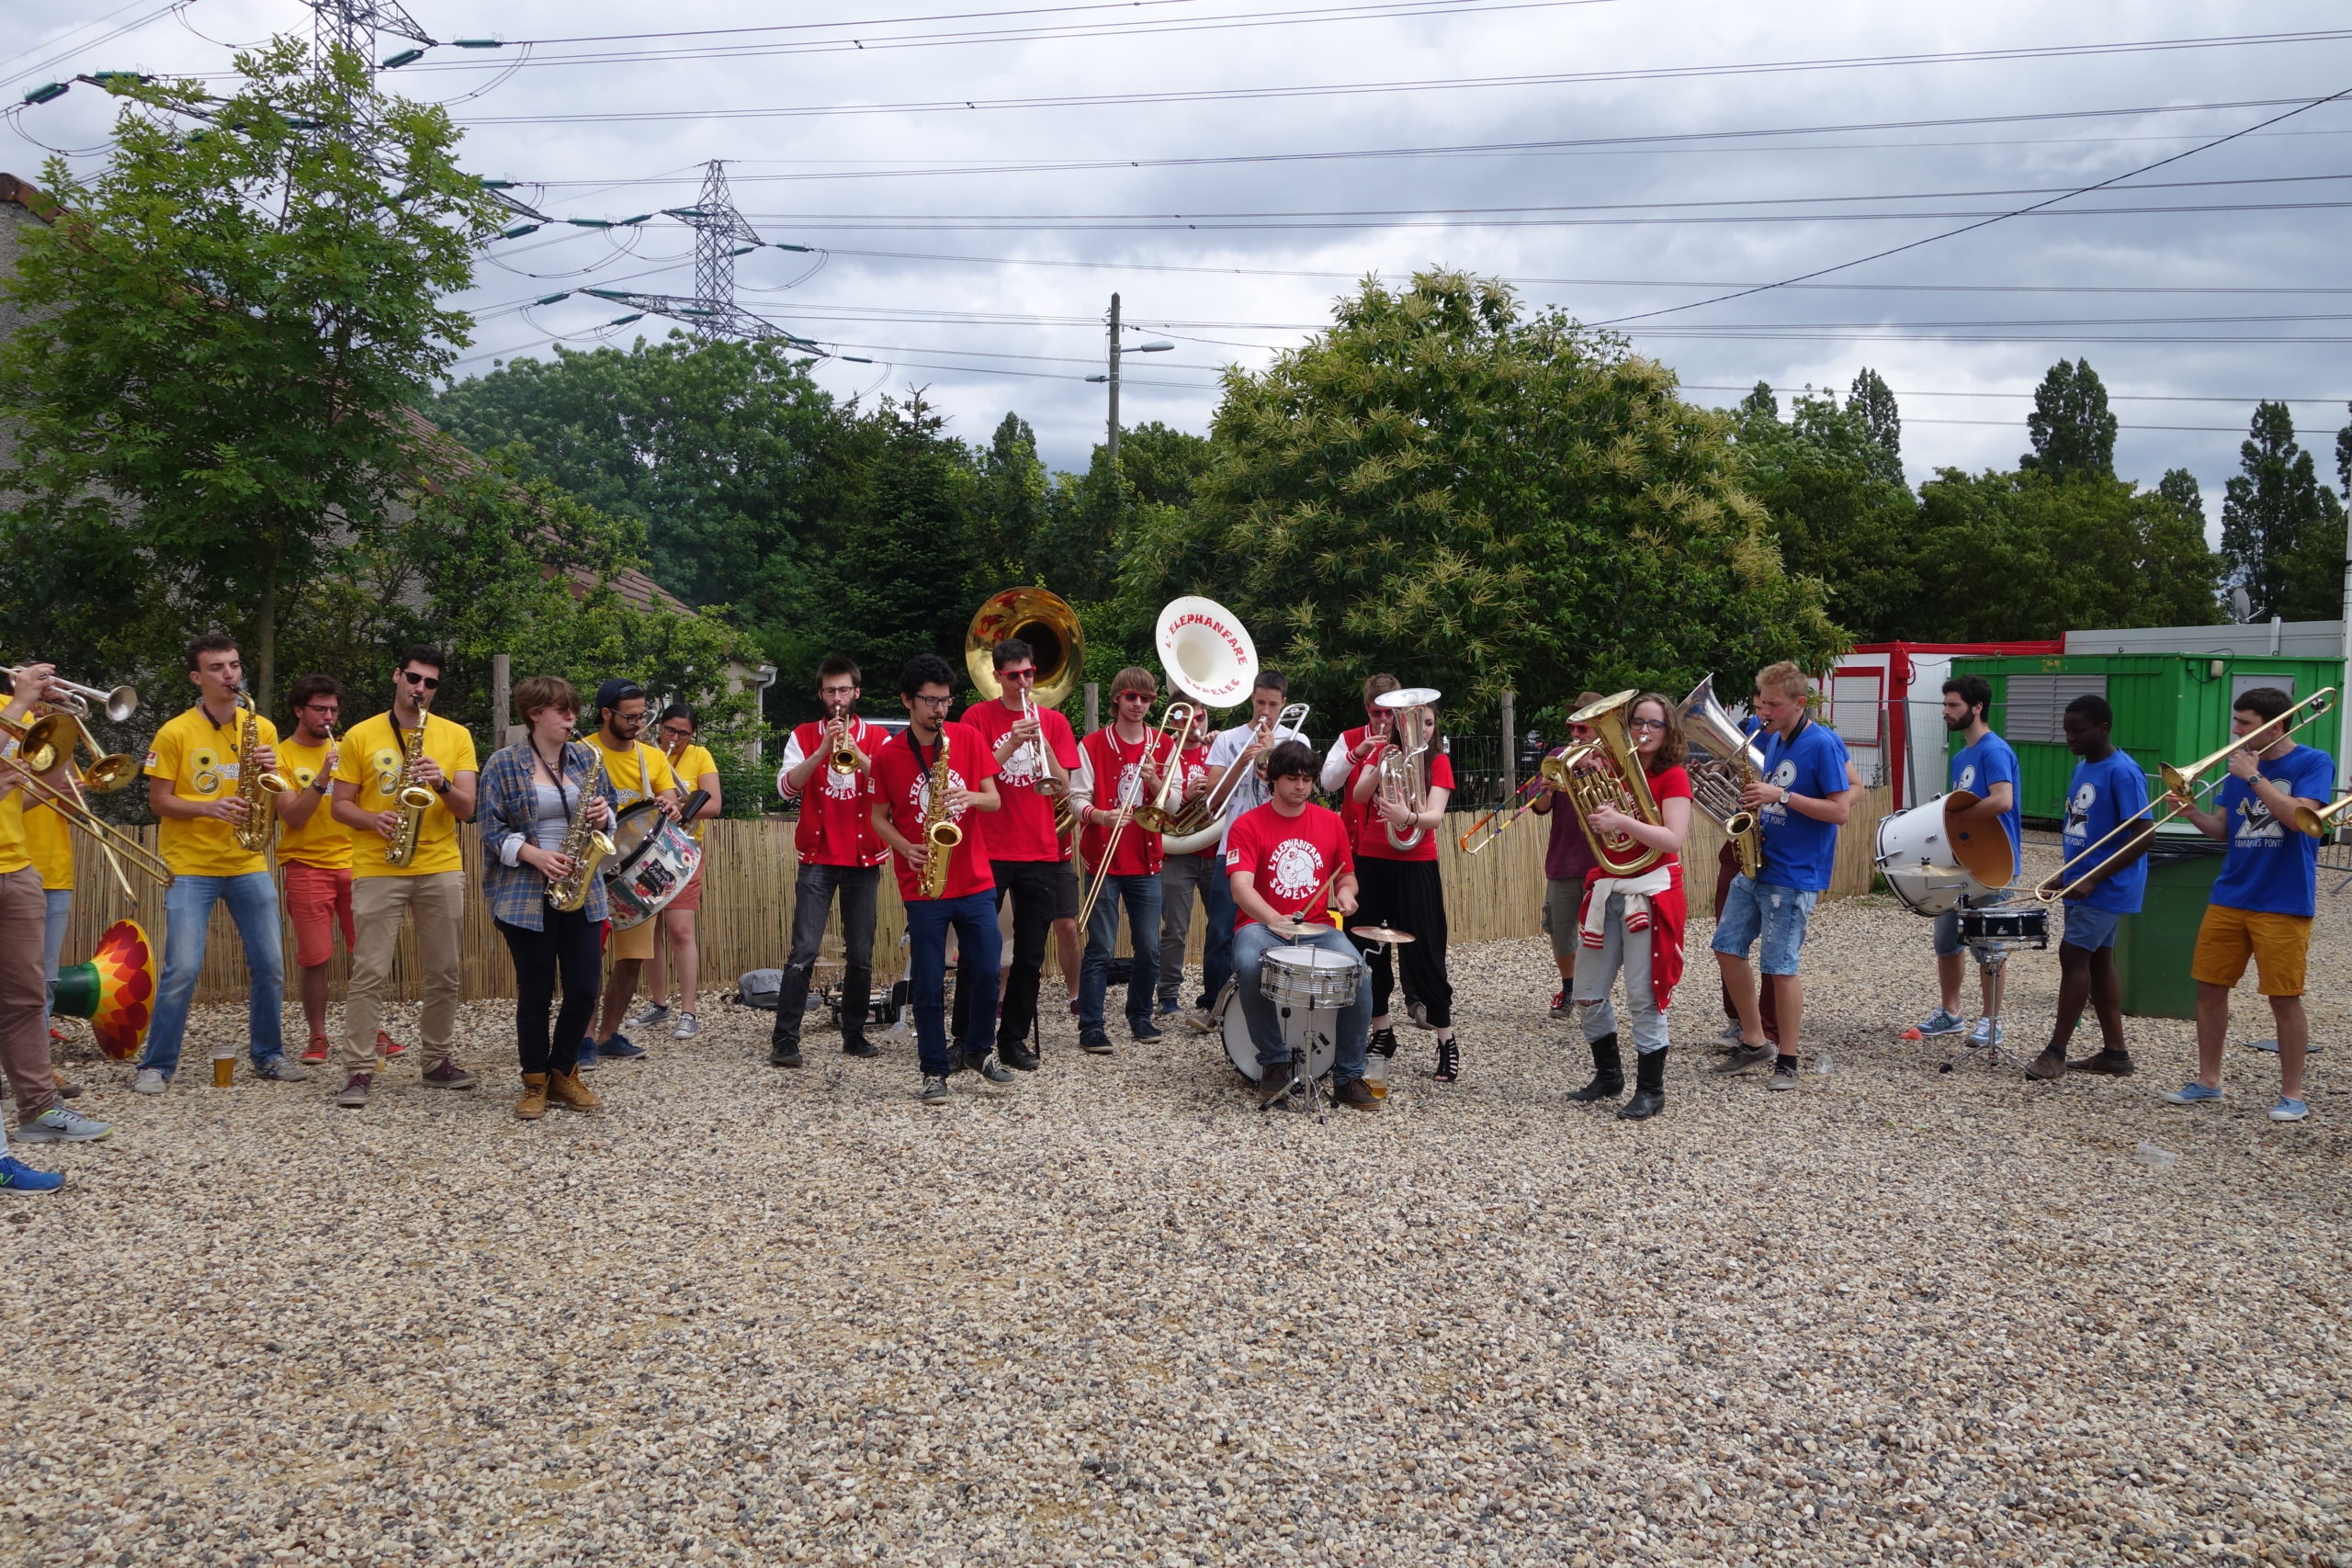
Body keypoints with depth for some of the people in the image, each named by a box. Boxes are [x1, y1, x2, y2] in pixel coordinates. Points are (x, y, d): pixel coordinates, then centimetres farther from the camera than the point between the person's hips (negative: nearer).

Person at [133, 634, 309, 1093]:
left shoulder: (262, 728, 7)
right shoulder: (175, 733, -5)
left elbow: (276, 802, 8)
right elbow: (158, 801, -5)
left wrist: (269, 770, -13)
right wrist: (208, 807, -21)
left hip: (249, 865, 4)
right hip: (190, 867, -4)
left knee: (270, 965, 5)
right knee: (182, 969, -9)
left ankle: (268, 1055, 20)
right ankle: (157, 1065, 3)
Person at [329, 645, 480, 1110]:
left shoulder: (456, 736, 7)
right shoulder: (360, 736, 4)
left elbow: (466, 809, 2)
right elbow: (341, 805, 4)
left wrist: (442, 783, -17)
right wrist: (373, 820, -16)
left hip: (441, 868, 2)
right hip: (378, 868, -2)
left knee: (443, 975, 7)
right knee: (369, 972, -5)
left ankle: (439, 1061, 19)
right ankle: (359, 1071, -1)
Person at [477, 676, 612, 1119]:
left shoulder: (586, 759, 9)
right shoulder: (504, 764, -2)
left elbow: (608, 813, 16)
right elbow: (493, 829, -5)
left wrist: (604, 815, -8)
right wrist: (535, 855, -19)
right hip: (525, 893, -4)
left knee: (584, 989, 1)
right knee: (536, 991, 2)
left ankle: (564, 1074, 20)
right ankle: (536, 1084, 16)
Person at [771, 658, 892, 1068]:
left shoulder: (878, 738, 6)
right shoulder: (804, 736, 6)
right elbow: (786, 787, -8)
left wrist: (858, 755, -21)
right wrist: (822, 751, -20)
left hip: (864, 860, 1)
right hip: (817, 859, -1)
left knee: (861, 955, 6)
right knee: (804, 951, -9)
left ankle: (854, 1034, 17)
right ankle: (784, 1039, -8)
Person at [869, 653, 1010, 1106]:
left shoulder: (969, 739, 2)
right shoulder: (887, 756, -2)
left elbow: (994, 801, 3)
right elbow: (879, 817, 6)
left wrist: (972, 797, -19)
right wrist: (906, 848, -12)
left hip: (975, 881, 2)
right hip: (923, 887, -2)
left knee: (987, 972, 5)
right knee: (928, 983, 1)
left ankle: (979, 1049, 28)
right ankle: (935, 1070, 14)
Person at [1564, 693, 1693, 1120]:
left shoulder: (1673, 777, -6)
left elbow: (1673, 839, -18)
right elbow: (1593, 825, 10)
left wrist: (1620, 820, -28)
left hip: (1650, 892, -6)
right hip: (1606, 889, 6)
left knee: (1645, 998, -4)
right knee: (1588, 996, 9)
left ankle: (1650, 1091, 8)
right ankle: (1608, 1076, 27)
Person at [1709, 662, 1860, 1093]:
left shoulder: (1822, 744, -13)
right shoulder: (1773, 739, 11)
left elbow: (1840, 811, -17)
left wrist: (1782, 796, -22)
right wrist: (1758, 800, 2)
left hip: (1794, 874, -8)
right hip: (1755, 864, 8)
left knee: (1780, 967, -4)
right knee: (1727, 948, 7)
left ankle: (1787, 1062, 9)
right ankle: (1754, 1043, 19)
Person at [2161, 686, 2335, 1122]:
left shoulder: (2313, 763, -6)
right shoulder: (2240, 765, 9)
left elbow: (2299, 815, -21)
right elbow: (2223, 829, 10)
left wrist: (2254, 778, -18)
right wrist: (2194, 815, -9)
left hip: (2283, 903, -6)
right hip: (2230, 896, 6)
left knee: (2285, 998, -1)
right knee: (2209, 986, 7)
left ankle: (2292, 1094, 11)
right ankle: (2208, 1080, 19)